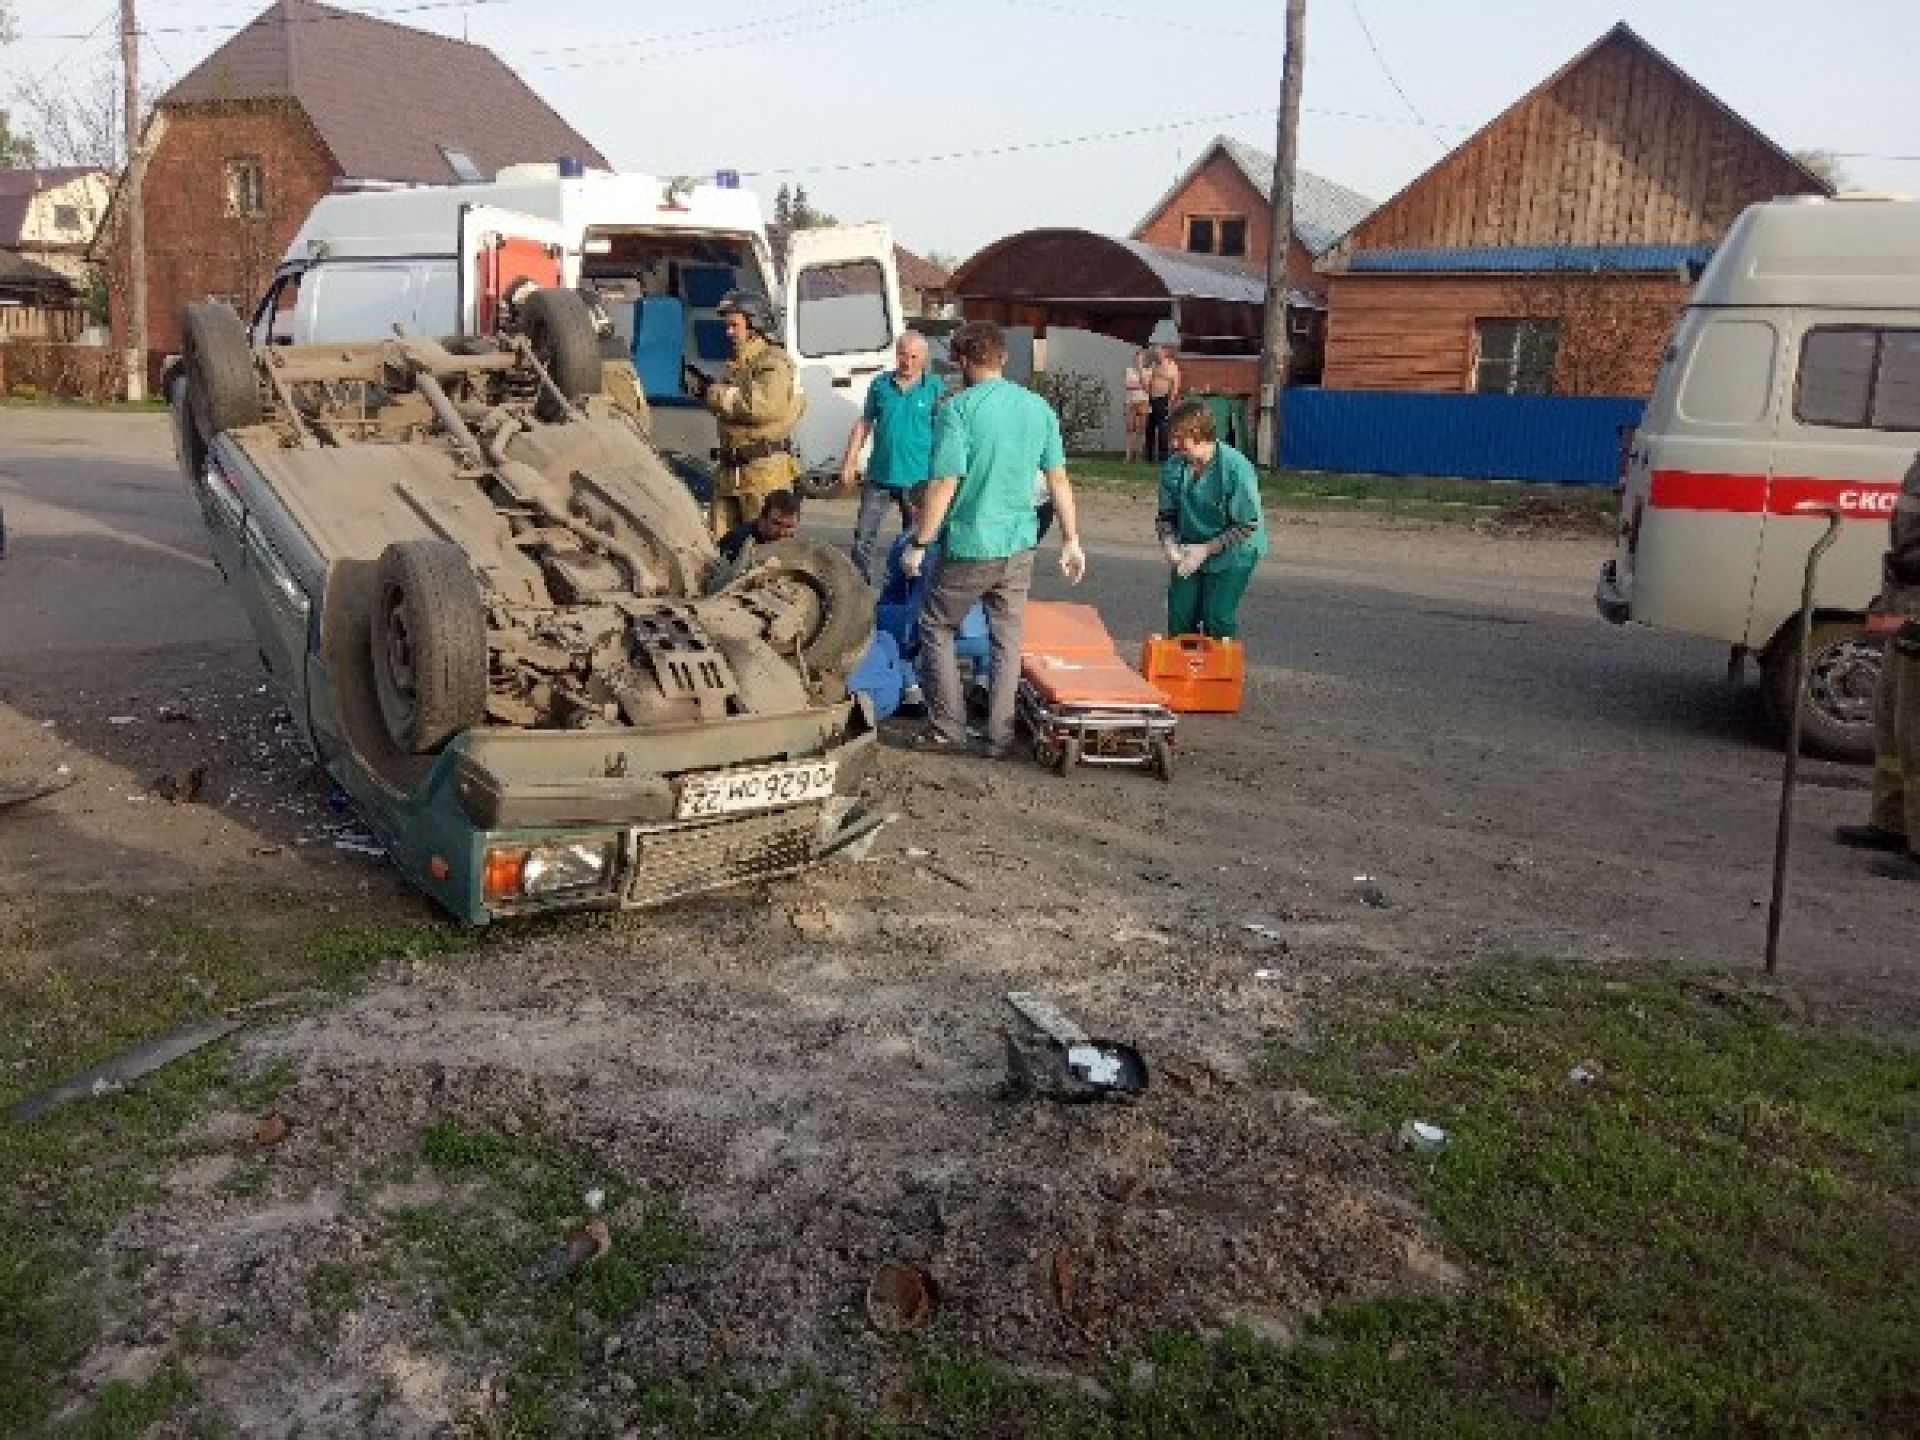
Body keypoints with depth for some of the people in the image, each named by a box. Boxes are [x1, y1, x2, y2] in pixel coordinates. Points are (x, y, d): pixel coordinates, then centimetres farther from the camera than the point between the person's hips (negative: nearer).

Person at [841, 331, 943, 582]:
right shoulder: (881, 385, 4)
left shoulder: (935, 387, -4)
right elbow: (864, 423, 11)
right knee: (863, 537, 3)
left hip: (918, 478, -2)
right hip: (879, 476, 2)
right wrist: (850, 460, 6)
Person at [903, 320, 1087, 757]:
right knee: (1007, 639, 13)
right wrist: (1071, 540, 13)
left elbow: (945, 485, -17)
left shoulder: (958, 409, -13)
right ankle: (998, 735, 17)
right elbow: (1058, 479, 6)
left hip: (969, 545, -5)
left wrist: (918, 543, -9)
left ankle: (948, 728, 13)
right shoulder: (1038, 407, 3)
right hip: (1019, 545, 5)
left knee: (936, 627, 13)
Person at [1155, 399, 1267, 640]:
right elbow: (1166, 516, 4)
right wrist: (1169, 543, -17)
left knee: (1217, 618, -8)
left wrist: (1205, 550, -22)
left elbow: (1247, 526, -19)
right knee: (1179, 616, 4)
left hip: (1232, 555, -5)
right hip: (1190, 554, 5)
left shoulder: (1236, 468, -22)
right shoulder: (1173, 468, -6)